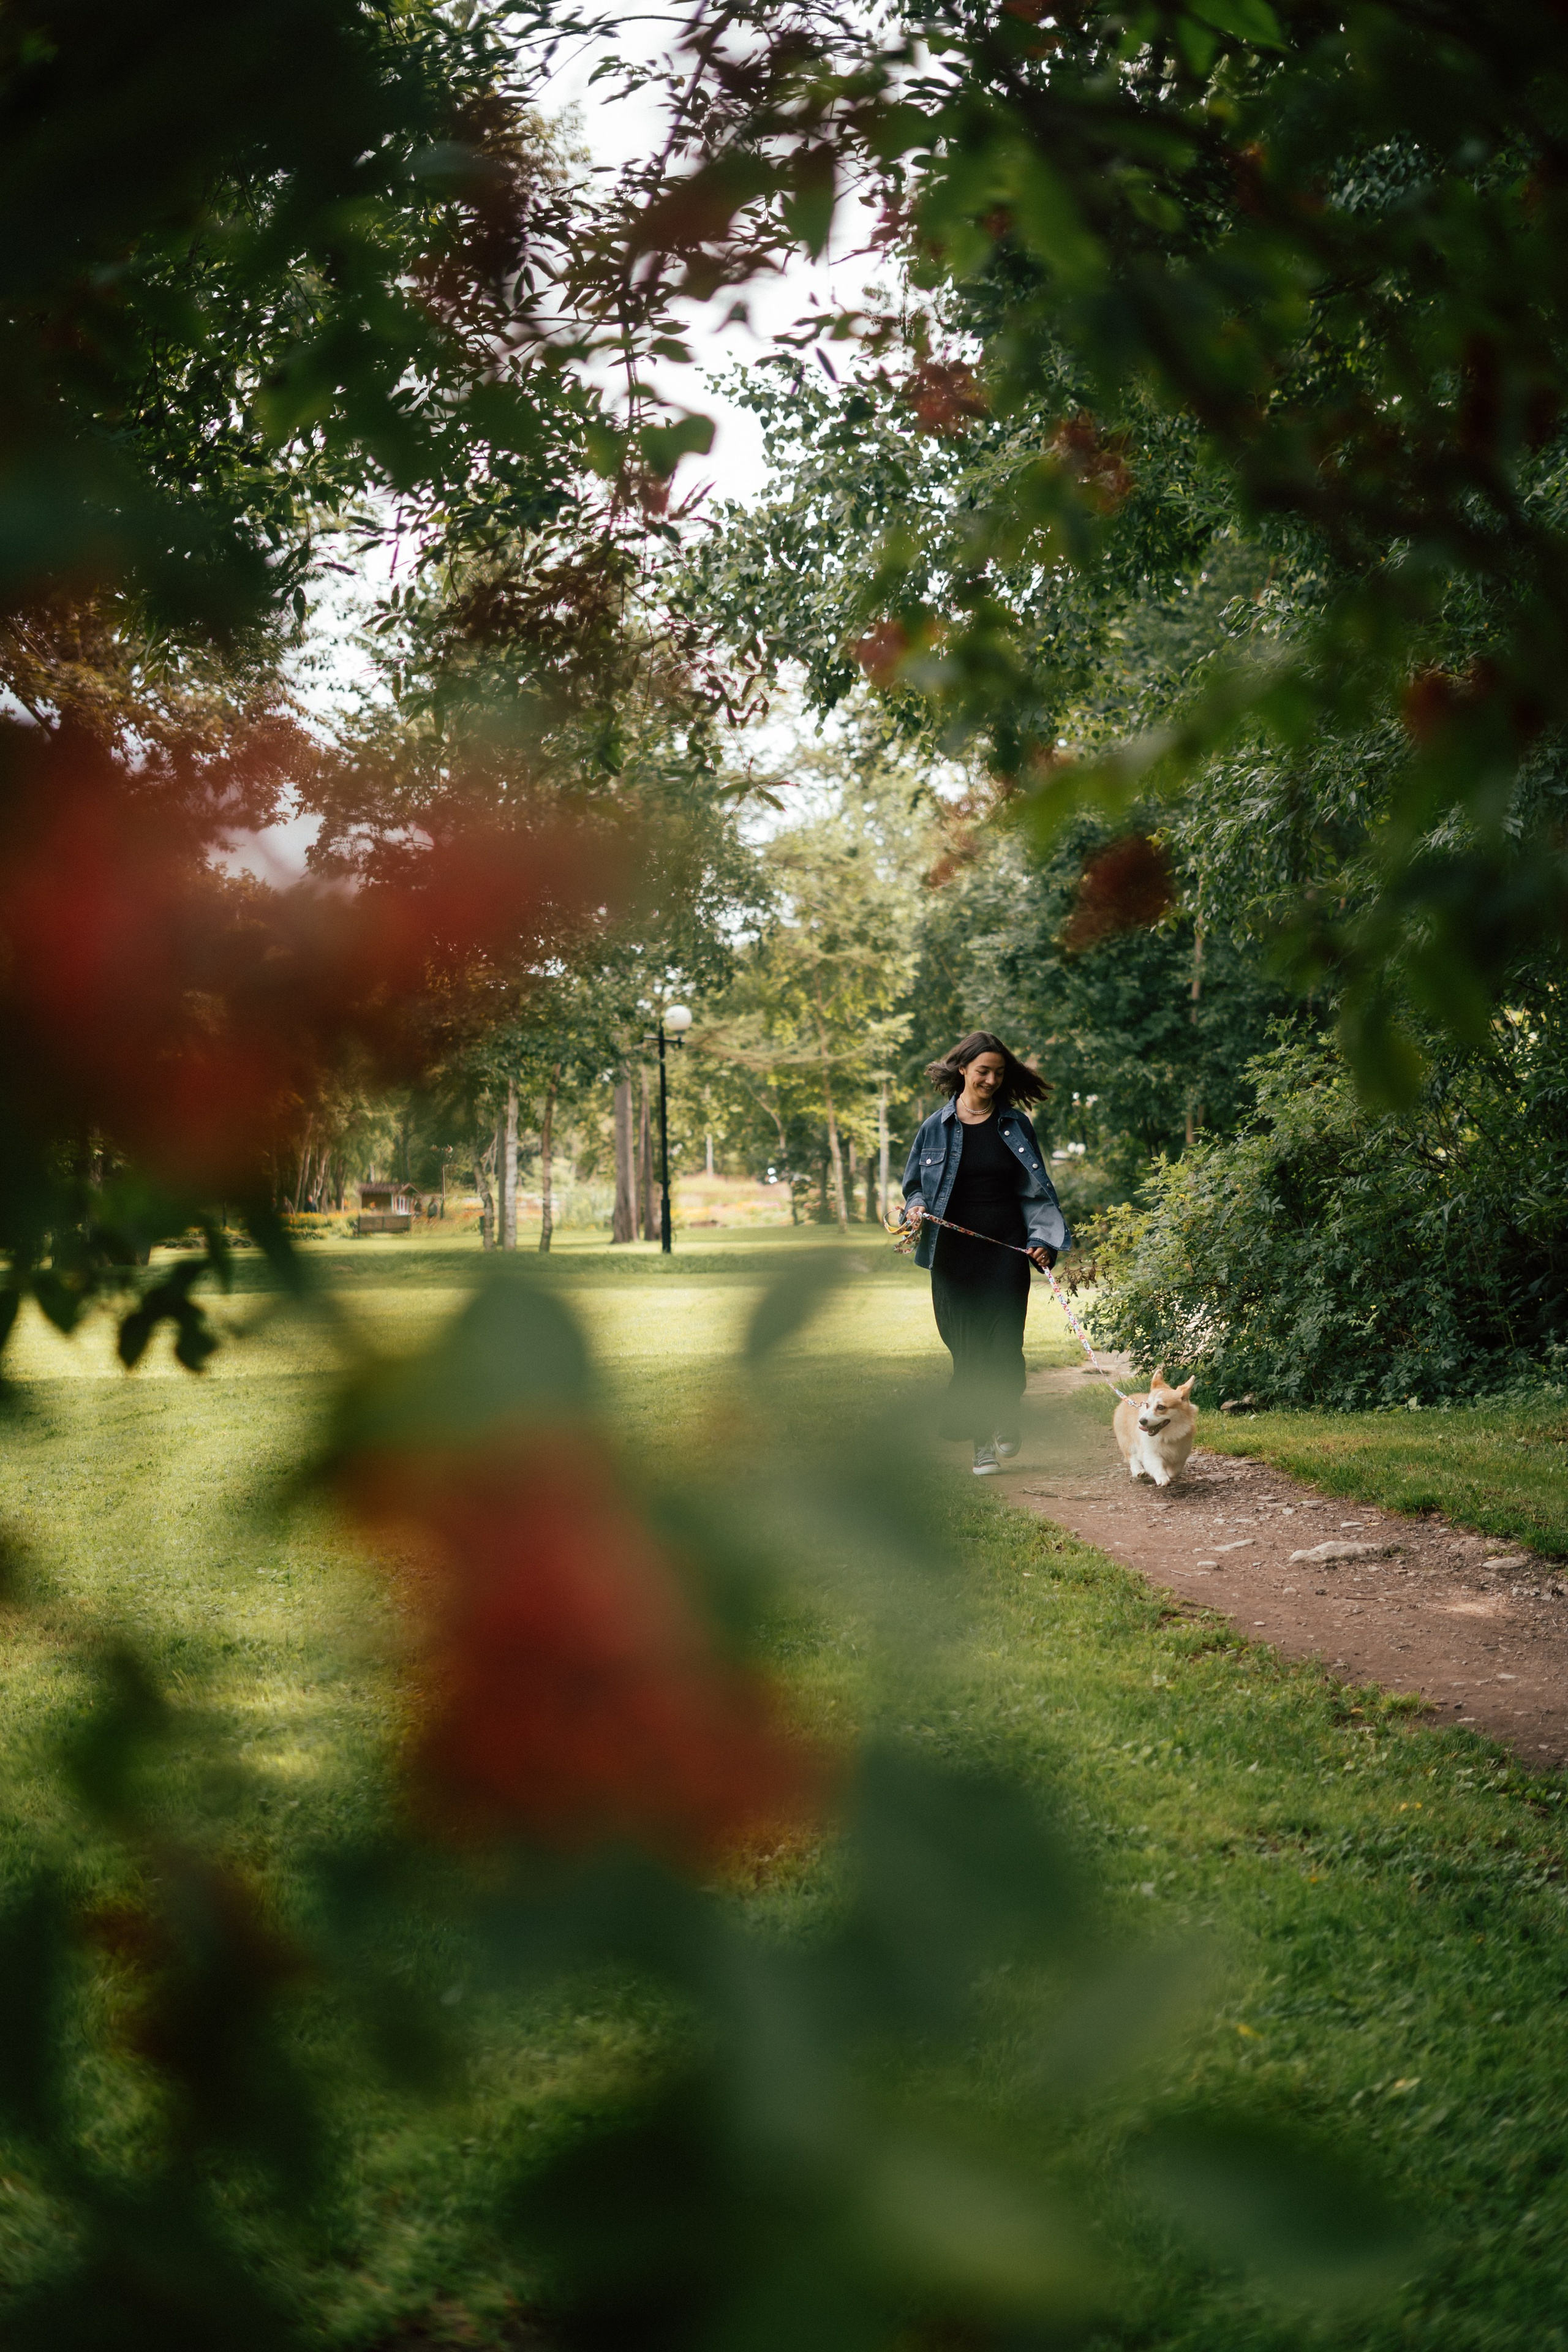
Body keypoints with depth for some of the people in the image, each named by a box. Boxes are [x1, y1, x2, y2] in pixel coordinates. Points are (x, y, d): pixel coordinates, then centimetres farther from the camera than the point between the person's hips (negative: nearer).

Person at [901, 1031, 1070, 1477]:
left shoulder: (1016, 1126, 6)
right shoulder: (937, 1128, 5)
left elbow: (1035, 1189, 8)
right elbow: (914, 1185, 15)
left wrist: (1042, 1239, -6)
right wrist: (916, 1208, -8)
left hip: (1005, 1250, 0)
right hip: (953, 1253, 0)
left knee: (1003, 1345, -6)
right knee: (967, 1350, 0)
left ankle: (1002, 1422, 17)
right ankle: (983, 1442, 10)